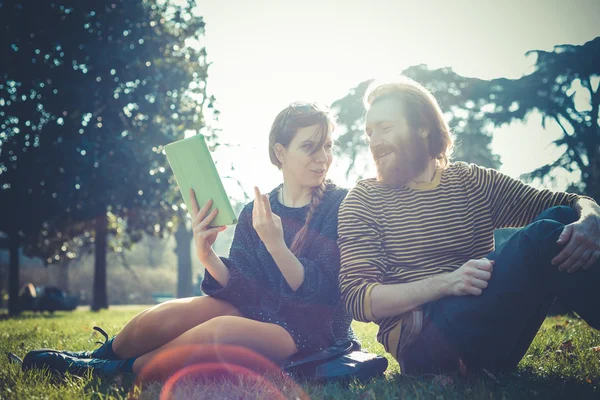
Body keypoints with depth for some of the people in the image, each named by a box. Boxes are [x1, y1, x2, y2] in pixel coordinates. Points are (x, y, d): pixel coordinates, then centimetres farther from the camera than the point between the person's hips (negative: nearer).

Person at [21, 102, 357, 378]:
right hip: (257, 310, 4)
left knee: (223, 331, -33)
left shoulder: (343, 207, -7)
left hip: (311, 328, -4)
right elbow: (241, 288, -2)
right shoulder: (254, 213, 6)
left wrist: (276, 245, -28)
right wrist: (208, 257, -20)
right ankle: (94, 357, 10)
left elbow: (319, 294, -14)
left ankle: (117, 368, -9)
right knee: (168, 315, -20)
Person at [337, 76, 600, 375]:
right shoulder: (364, 200, 5)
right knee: (545, 235, -21)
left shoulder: (475, 182, 13)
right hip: (421, 347, -4)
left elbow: (574, 203, 11)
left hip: (493, 335, 4)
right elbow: (355, 298, -6)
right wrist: (446, 282, -20)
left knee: (561, 219, -13)